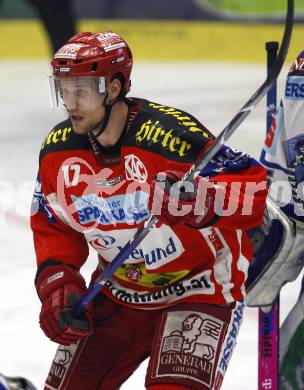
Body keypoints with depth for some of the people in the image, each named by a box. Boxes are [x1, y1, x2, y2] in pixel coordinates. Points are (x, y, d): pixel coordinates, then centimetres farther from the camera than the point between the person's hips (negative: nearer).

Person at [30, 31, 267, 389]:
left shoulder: (171, 135, -27)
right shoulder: (57, 151, -6)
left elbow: (258, 190, -28)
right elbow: (52, 226, 10)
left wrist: (202, 200, -45)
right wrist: (58, 282, -6)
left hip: (199, 289, -6)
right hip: (120, 292, 6)